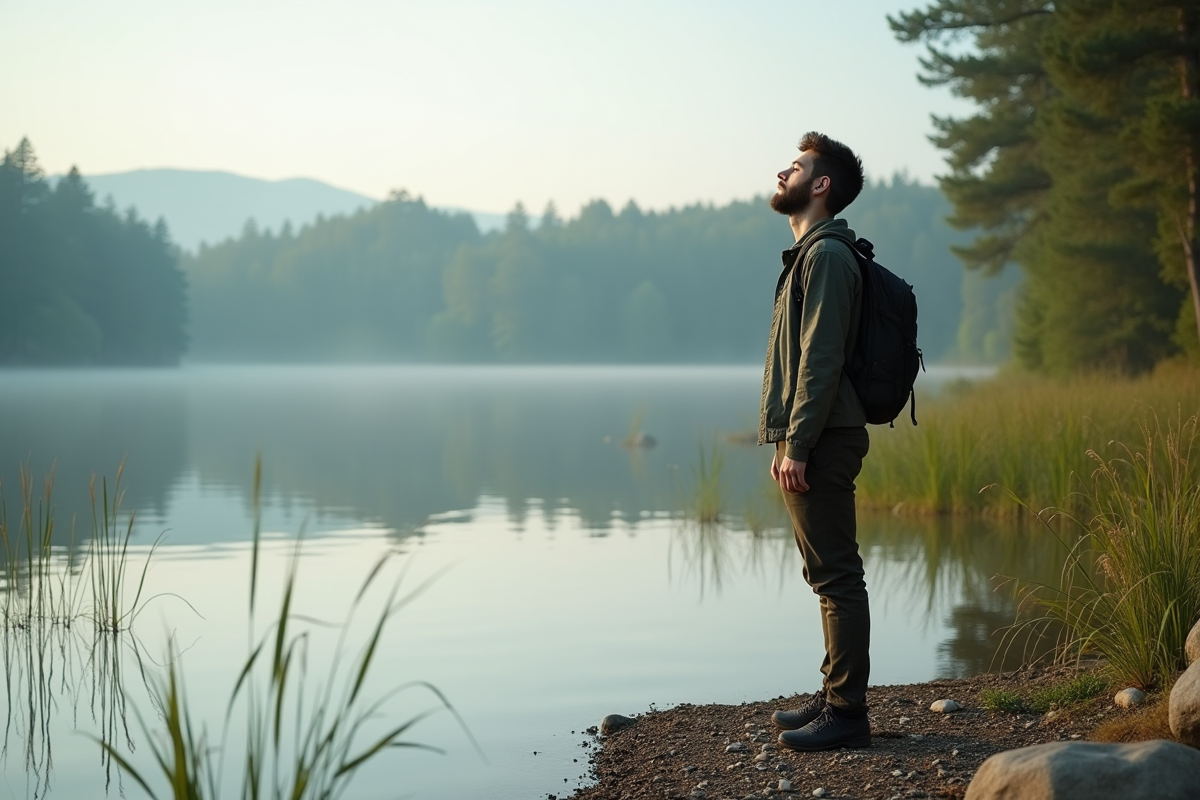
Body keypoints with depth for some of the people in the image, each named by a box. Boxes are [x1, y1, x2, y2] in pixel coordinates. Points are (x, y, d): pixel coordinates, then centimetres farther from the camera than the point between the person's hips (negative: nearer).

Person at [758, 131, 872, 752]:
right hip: (809, 441, 11)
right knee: (829, 576, 15)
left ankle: (847, 713, -4)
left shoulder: (827, 255, -12)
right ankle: (835, 696, 23)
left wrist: (797, 447, -21)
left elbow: (821, 360, -19)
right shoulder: (811, 253, 20)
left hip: (819, 444, -11)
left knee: (836, 576, -7)